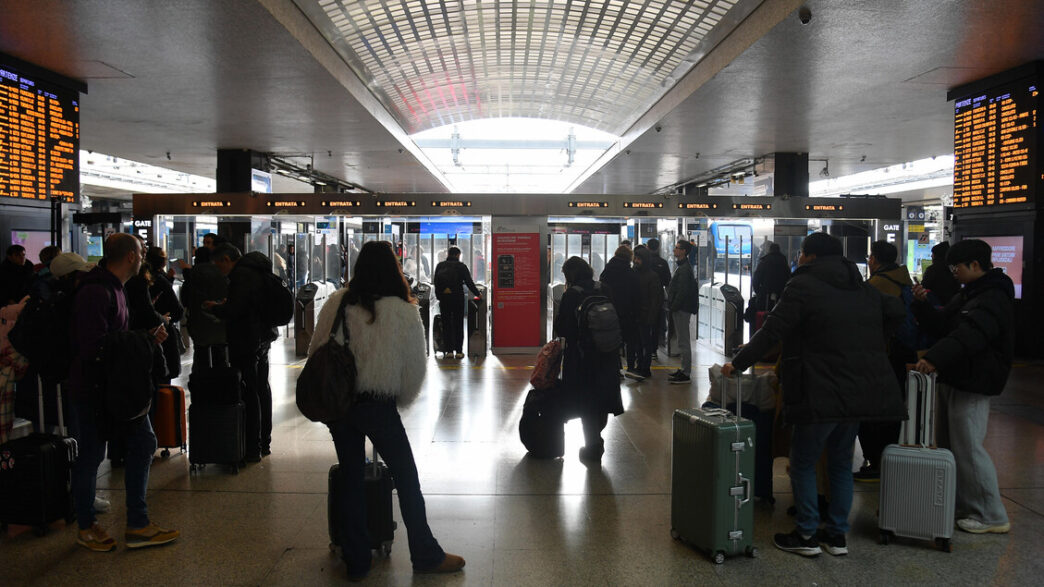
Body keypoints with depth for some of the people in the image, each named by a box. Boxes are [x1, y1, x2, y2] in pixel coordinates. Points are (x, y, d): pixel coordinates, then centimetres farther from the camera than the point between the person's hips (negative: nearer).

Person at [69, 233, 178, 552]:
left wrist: (147, 335, 5)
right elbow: (94, 346, -26)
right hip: (92, 388, -10)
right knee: (90, 455, 5)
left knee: (143, 442, 7)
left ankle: (138, 525, 14)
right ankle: (86, 527, 23)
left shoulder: (114, 288, 14)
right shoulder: (95, 293, -19)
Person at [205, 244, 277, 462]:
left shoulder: (241, 275, -16)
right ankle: (264, 443, 27)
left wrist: (215, 307, -4)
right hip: (263, 336, 10)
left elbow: (233, 311, -23)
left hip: (247, 342, -10)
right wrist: (225, 305, 15)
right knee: (262, 388, 16)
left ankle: (252, 449, -4)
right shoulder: (255, 270, 15)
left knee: (249, 393, -7)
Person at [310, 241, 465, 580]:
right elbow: (415, 366, -4)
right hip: (378, 404, -4)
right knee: (406, 476, 10)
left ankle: (356, 561, 24)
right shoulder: (404, 311, -10)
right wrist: (400, 399, 12)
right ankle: (426, 555, 21)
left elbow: (316, 351, 6)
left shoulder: (336, 303, -1)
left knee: (350, 478, 15)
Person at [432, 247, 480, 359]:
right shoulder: (461, 266, -1)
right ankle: (458, 351, 3)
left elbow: (435, 283, 7)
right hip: (457, 297, -2)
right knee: (458, 324, 4)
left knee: (446, 324, 8)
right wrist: (477, 294, 8)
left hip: (443, 298, 2)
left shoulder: (440, 266, 8)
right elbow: (469, 282, -3)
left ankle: (449, 350, 7)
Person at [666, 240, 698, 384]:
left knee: (683, 342, -6)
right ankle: (684, 369, 23)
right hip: (680, 309, 11)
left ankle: (685, 374, -2)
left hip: (682, 310, -11)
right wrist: (672, 306, 14)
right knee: (683, 341, 15)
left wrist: (673, 307, -16)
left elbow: (682, 292, -22)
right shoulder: (682, 267, 17)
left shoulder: (685, 269, -17)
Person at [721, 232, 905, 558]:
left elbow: (772, 331, -15)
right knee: (841, 462, 17)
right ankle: (837, 535, 23)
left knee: (803, 463, 6)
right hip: (861, 392, 8)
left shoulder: (803, 286, -10)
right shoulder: (862, 288, 13)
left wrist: (738, 363, -9)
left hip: (823, 393, -7)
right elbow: (896, 311, 22)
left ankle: (806, 536, 10)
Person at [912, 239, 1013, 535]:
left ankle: (992, 516, 4)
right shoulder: (967, 294, 16)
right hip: (953, 380, 10)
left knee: (967, 448, -7)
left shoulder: (994, 299, -17)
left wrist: (935, 358, -46)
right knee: (947, 444, 16)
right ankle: (961, 505, 28)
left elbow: (969, 335, -33)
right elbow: (944, 325, 18)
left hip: (972, 386, -10)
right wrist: (923, 304, 1)